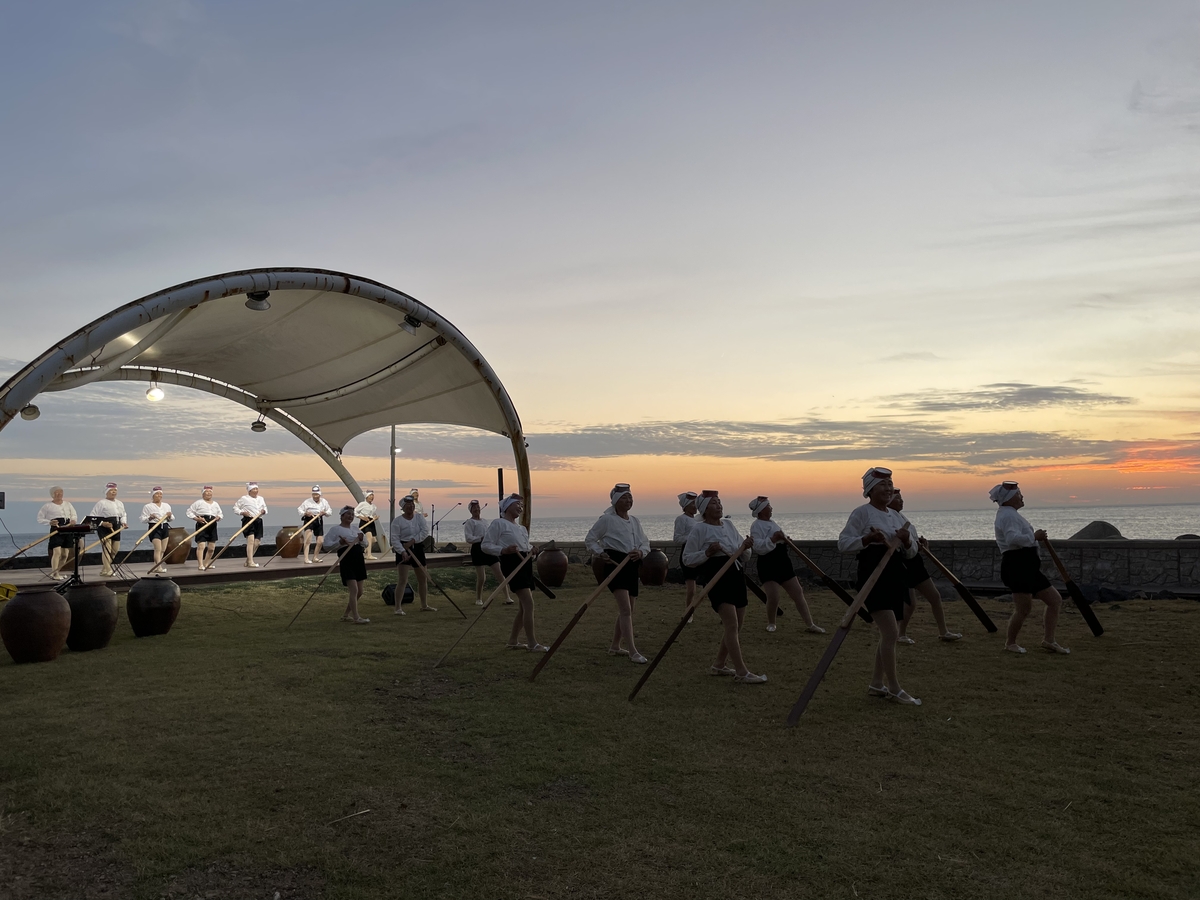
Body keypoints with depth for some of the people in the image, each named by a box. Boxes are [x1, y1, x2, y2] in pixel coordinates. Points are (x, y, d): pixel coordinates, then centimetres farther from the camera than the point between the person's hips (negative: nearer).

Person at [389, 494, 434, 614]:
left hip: (418, 549, 5)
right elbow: (394, 538, -15)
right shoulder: (397, 521, -9)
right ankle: (398, 608, -7)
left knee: (423, 579, 12)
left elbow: (425, 531, -10)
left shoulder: (419, 517, 3)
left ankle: (424, 605, 26)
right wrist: (403, 552, -26)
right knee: (402, 580, -12)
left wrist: (412, 541, -20)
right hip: (403, 550, -5)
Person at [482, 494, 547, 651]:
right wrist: (503, 550, -24)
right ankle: (532, 644, -13)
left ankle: (513, 641, 21)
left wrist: (531, 549, 6)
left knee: (524, 605, 9)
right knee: (528, 602, -16)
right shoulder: (497, 523, -3)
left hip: (526, 563, 9)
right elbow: (486, 545, -8)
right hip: (512, 562, -9)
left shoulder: (521, 527, 22)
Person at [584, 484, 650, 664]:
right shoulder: (606, 519, -6)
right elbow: (590, 539, -1)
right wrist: (601, 553, -15)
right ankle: (632, 651, -18)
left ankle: (615, 646, 27)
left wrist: (640, 552, -8)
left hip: (631, 565, 8)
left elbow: (645, 542, 13)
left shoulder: (635, 521, 13)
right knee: (625, 609, -16)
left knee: (627, 610, 13)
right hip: (615, 563, -8)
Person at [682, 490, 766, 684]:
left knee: (735, 627, 11)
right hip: (716, 578, -7)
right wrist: (707, 552, -20)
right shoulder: (699, 529, -5)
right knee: (732, 625, -15)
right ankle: (742, 673, -13)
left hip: (736, 576, 7)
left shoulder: (729, 525, 14)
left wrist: (746, 547, -4)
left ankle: (719, 665, 25)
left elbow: (744, 558, 18)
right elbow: (687, 559, -6)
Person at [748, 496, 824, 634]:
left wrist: (784, 539, 10)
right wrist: (772, 539, -32)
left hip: (783, 563, 8)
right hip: (768, 565, -8)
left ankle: (811, 624, 14)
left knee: (798, 593, 7)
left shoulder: (771, 522, 16)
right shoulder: (757, 526, -12)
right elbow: (758, 547, -24)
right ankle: (771, 623, 14)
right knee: (773, 598, -14)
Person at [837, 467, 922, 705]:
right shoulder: (861, 513, -5)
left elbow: (911, 553, 16)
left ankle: (877, 683, 22)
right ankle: (894, 689, -5)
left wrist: (906, 539, -6)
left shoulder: (896, 516, 16)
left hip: (896, 576, 8)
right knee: (890, 632, -13)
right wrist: (869, 538, -24)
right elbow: (843, 543, -10)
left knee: (889, 634, 12)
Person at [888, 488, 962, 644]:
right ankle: (902, 635, 12)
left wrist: (919, 542, 6)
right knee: (911, 603, -7)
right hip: (902, 563, -9)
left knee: (935, 596, 12)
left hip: (914, 561, 9)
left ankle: (943, 631, 23)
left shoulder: (901, 516, 13)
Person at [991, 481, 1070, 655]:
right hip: (1017, 566, -11)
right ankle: (1010, 643, 9)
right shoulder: (1008, 515, -13)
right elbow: (1013, 538, -30)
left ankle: (1048, 640, 14)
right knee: (1023, 609, -9)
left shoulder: (1010, 514, 22)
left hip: (1027, 567, 11)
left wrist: (1035, 537, 20)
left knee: (1055, 600, 10)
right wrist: (1034, 537, -19)